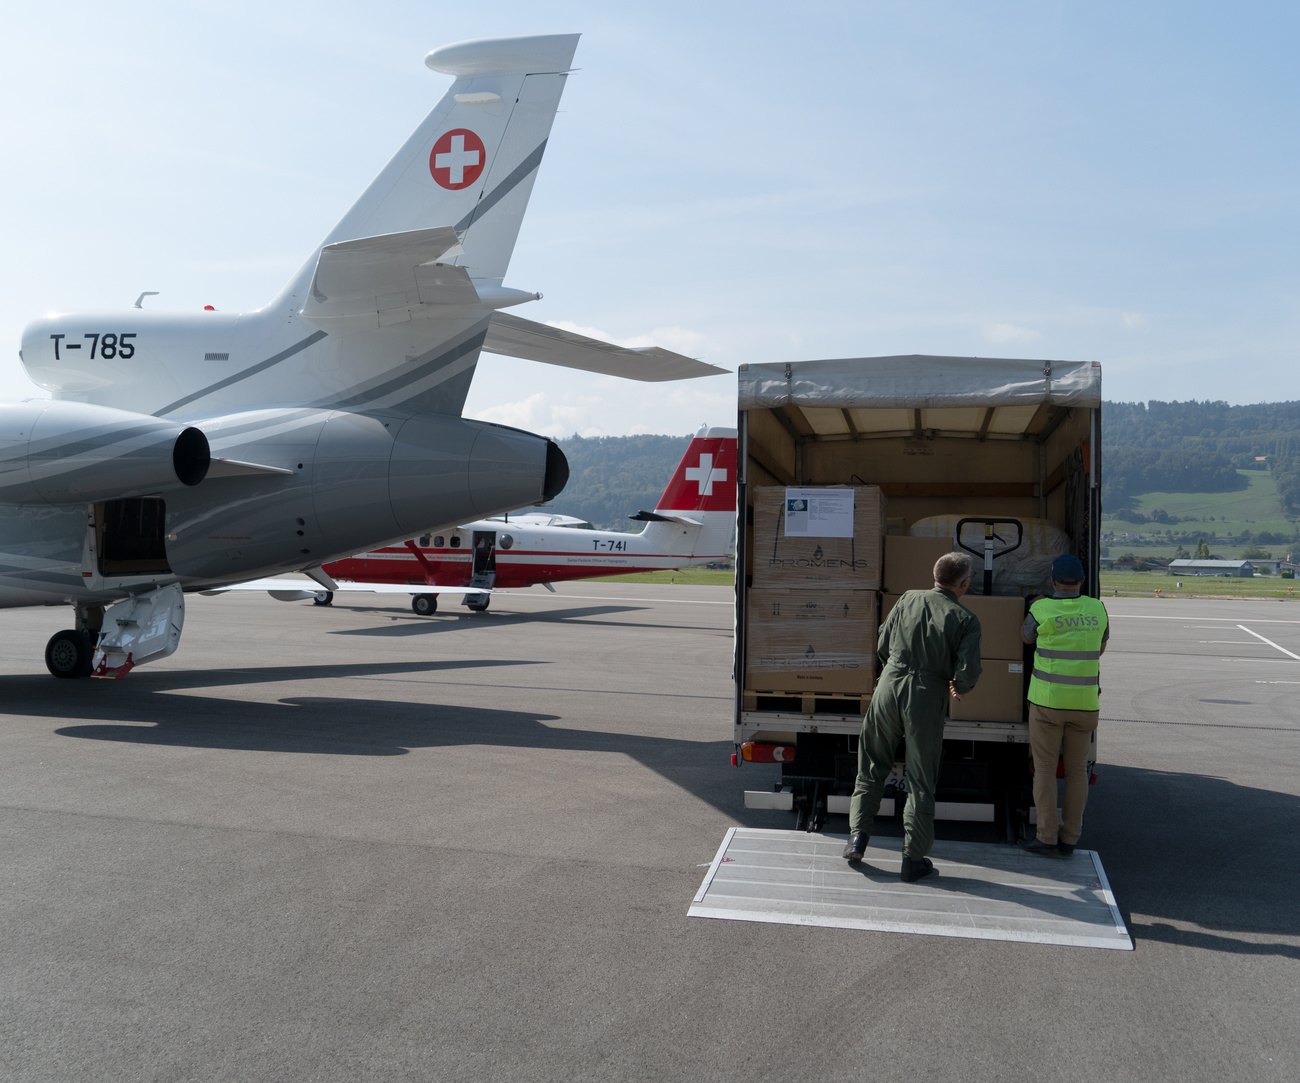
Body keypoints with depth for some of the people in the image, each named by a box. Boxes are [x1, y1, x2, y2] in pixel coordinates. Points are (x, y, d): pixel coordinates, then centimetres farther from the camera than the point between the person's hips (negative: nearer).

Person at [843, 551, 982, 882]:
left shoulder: (908, 599, 6)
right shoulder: (966, 620, -4)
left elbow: (882, 647, 11)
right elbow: (967, 671, -12)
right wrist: (960, 688, 10)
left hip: (890, 687, 2)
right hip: (927, 698, -2)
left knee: (871, 767, 18)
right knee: (920, 780, 7)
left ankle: (858, 835, 15)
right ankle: (913, 859, 12)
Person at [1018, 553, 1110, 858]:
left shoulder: (1042, 610, -9)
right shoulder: (1097, 609, 2)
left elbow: (1026, 637, 12)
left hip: (1048, 700, -3)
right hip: (1084, 702, 3)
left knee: (1045, 768, 3)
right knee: (1076, 770, 11)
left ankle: (1047, 839, 3)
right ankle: (1069, 839, 13)